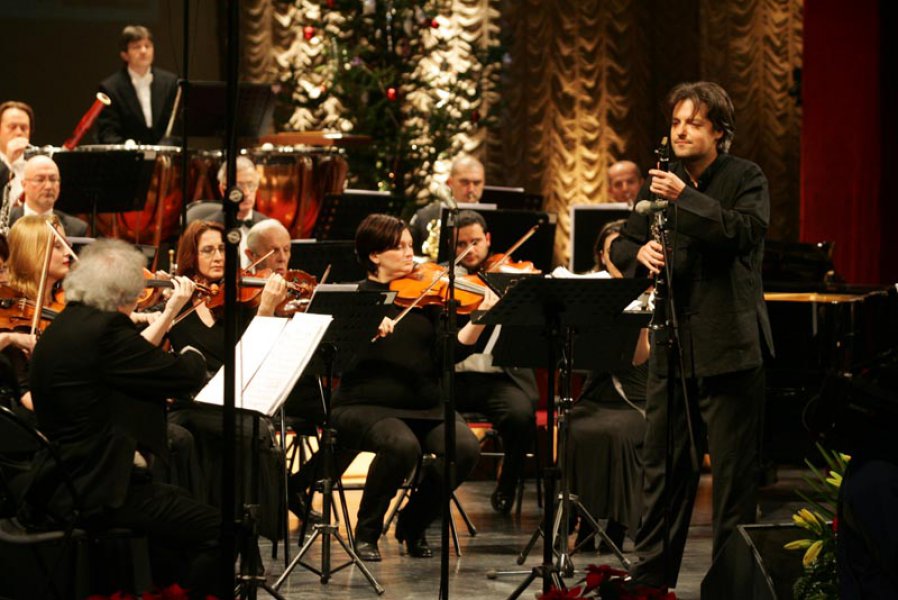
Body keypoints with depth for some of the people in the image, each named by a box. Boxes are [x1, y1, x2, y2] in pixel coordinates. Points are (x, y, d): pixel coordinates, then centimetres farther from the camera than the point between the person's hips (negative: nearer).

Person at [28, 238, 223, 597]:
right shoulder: (104, 329, -19)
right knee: (217, 530, -8)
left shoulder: (63, 327, 12)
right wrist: (192, 357, 6)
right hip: (97, 492, -11)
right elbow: (184, 377, -15)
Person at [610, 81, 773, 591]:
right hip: (672, 346, 5)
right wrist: (640, 251, -11)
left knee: (734, 468, -1)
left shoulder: (746, 179, -2)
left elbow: (747, 230, -20)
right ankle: (652, 575, 18)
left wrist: (685, 198, -28)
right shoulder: (661, 182, 13)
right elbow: (621, 247, 13)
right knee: (665, 467, 10)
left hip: (730, 348, -5)